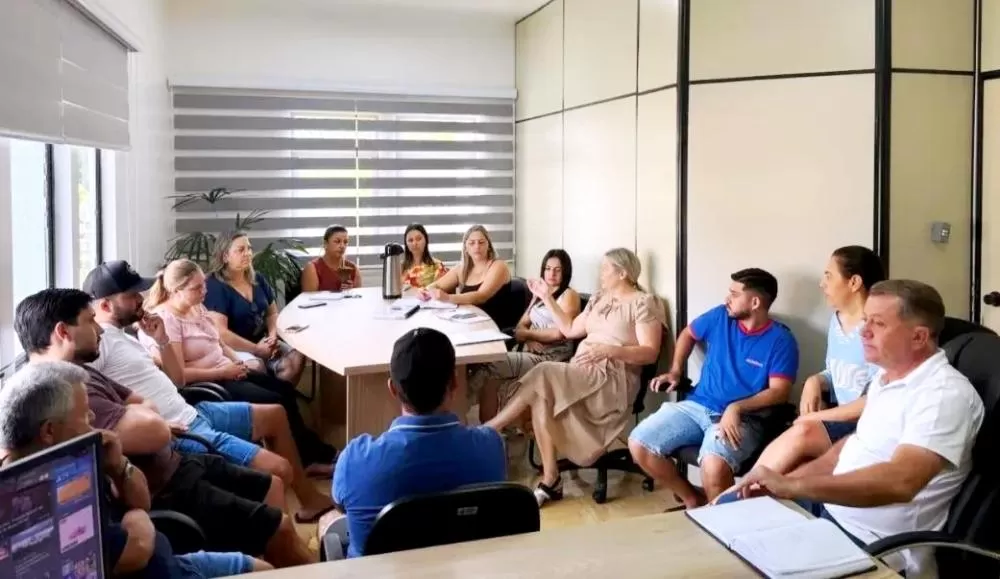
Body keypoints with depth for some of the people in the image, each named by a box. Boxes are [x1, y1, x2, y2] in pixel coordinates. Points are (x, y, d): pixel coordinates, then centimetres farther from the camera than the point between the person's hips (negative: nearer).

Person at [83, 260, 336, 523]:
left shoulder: (124, 335, 15)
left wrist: (162, 340, 3)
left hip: (192, 412, 11)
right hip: (180, 433, -11)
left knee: (275, 414, 21)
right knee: (278, 469, -19)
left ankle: (310, 500, 30)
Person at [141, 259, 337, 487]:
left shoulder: (196, 307, 8)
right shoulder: (165, 320, -19)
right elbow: (179, 375, -24)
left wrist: (237, 362, -2)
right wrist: (222, 372, -19)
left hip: (226, 372, 9)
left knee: (285, 390, -2)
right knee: (276, 404, -16)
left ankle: (314, 456, 5)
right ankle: (316, 456, 2)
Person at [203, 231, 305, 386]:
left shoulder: (258, 280, 11)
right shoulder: (215, 286, -12)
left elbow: (272, 313, 19)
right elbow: (220, 333, -19)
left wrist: (272, 336, -3)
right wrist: (256, 349, -19)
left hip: (262, 341, 7)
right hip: (232, 348, -7)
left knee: (296, 357, -16)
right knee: (256, 366, -36)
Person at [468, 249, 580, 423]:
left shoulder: (569, 295, -3)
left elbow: (559, 333, -15)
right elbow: (520, 328, 15)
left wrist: (528, 333, -1)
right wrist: (529, 339, -10)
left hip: (550, 359, -7)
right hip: (528, 353, 7)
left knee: (488, 365, -20)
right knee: (491, 379, -21)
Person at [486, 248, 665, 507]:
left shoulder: (643, 303, -3)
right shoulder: (599, 299, 21)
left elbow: (650, 353, -11)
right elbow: (570, 330, 21)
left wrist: (609, 350, -24)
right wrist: (547, 298, 16)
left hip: (613, 379, -7)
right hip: (580, 374, 7)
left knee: (542, 377, -26)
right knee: (541, 397, -26)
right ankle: (550, 480, -20)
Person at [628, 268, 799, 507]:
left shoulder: (781, 340, -6)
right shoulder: (719, 317, 6)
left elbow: (779, 392, -12)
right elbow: (688, 334, 26)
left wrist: (736, 408, -25)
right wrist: (675, 371, 14)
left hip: (743, 419, -5)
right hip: (696, 406, 6)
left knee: (714, 467, -37)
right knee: (638, 445, -13)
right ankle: (693, 499, 6)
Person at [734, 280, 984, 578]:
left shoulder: (945, 394, -21)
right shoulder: (886, 377, 9)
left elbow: (900, 481, -35)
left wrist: (792, 486, -35)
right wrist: (783, 480, 8)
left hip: (871, 542, -9)